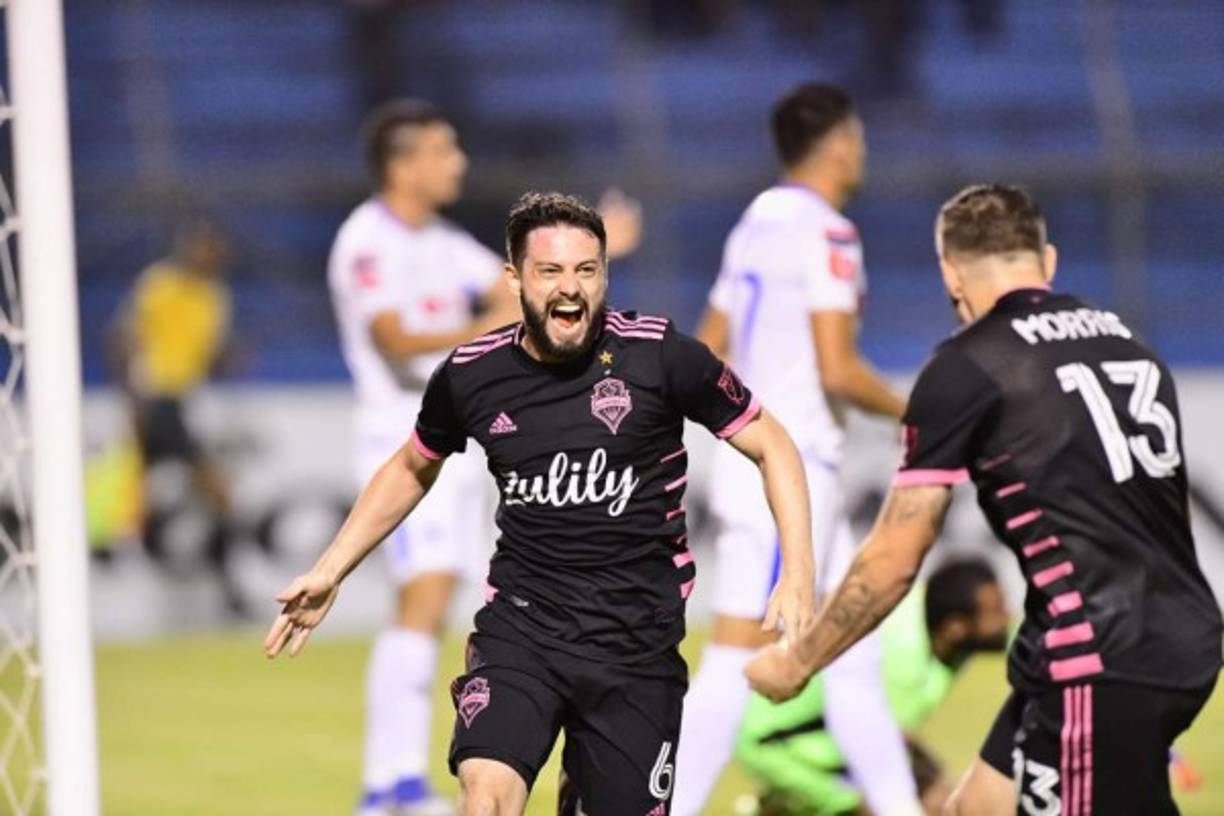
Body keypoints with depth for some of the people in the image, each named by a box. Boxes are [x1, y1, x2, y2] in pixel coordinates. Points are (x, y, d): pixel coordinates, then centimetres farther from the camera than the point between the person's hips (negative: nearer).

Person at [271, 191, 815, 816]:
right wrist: (329, 573, 16)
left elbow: (771, 445, 1)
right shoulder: (470, 374, -1)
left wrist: (798, 575, -11)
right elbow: (411, 469, 20)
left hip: (637, 641, 0)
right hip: (521, 624, 0)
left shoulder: (660, 355, -9)